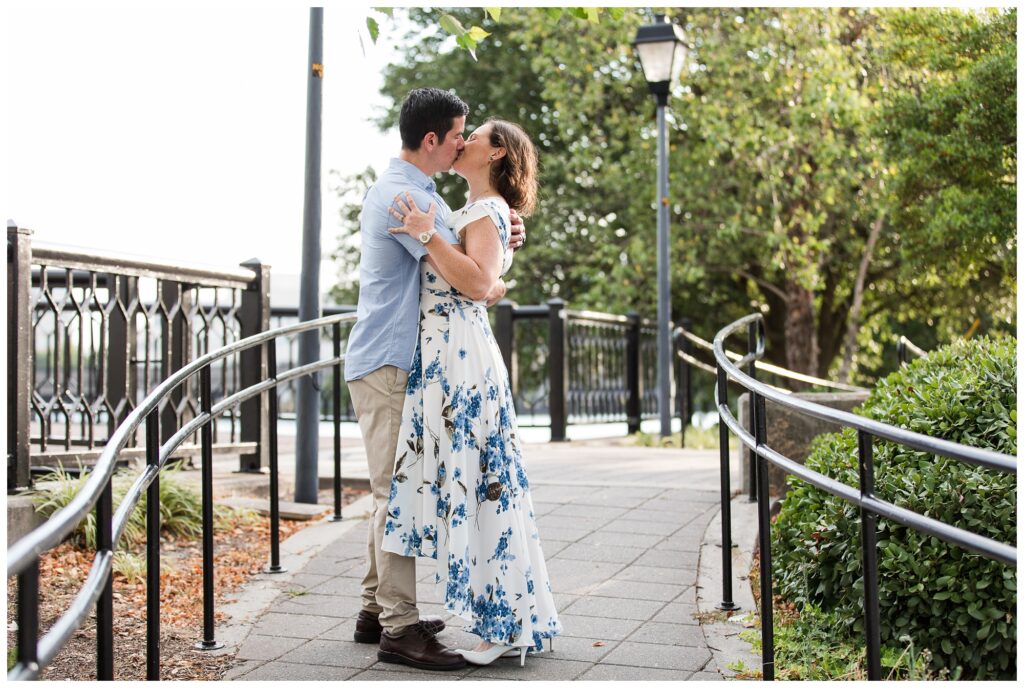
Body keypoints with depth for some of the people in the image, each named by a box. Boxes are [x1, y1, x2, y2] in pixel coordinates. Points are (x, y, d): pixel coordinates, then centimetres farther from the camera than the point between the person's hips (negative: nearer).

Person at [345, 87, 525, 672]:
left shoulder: (414, 191, 18)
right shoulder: (404, 196, -17)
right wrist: (497, 288, 2)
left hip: (398, 362, 11)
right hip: (388, 365, -11)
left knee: (395, 491, 15)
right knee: (400, 492, -9)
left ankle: (377, 610, 23)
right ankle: (400, 628, -6)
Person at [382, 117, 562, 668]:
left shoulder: (489, 211, -7)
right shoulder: (473, 211, 22)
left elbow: (479, 281, -22)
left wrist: (427, 235, -19)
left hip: (460, 355, -10)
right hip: (444, 356, 10)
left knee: (473, 479, -8)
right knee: (466, 480, 9)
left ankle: (509, 624, -2)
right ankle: (504, 619, 15)